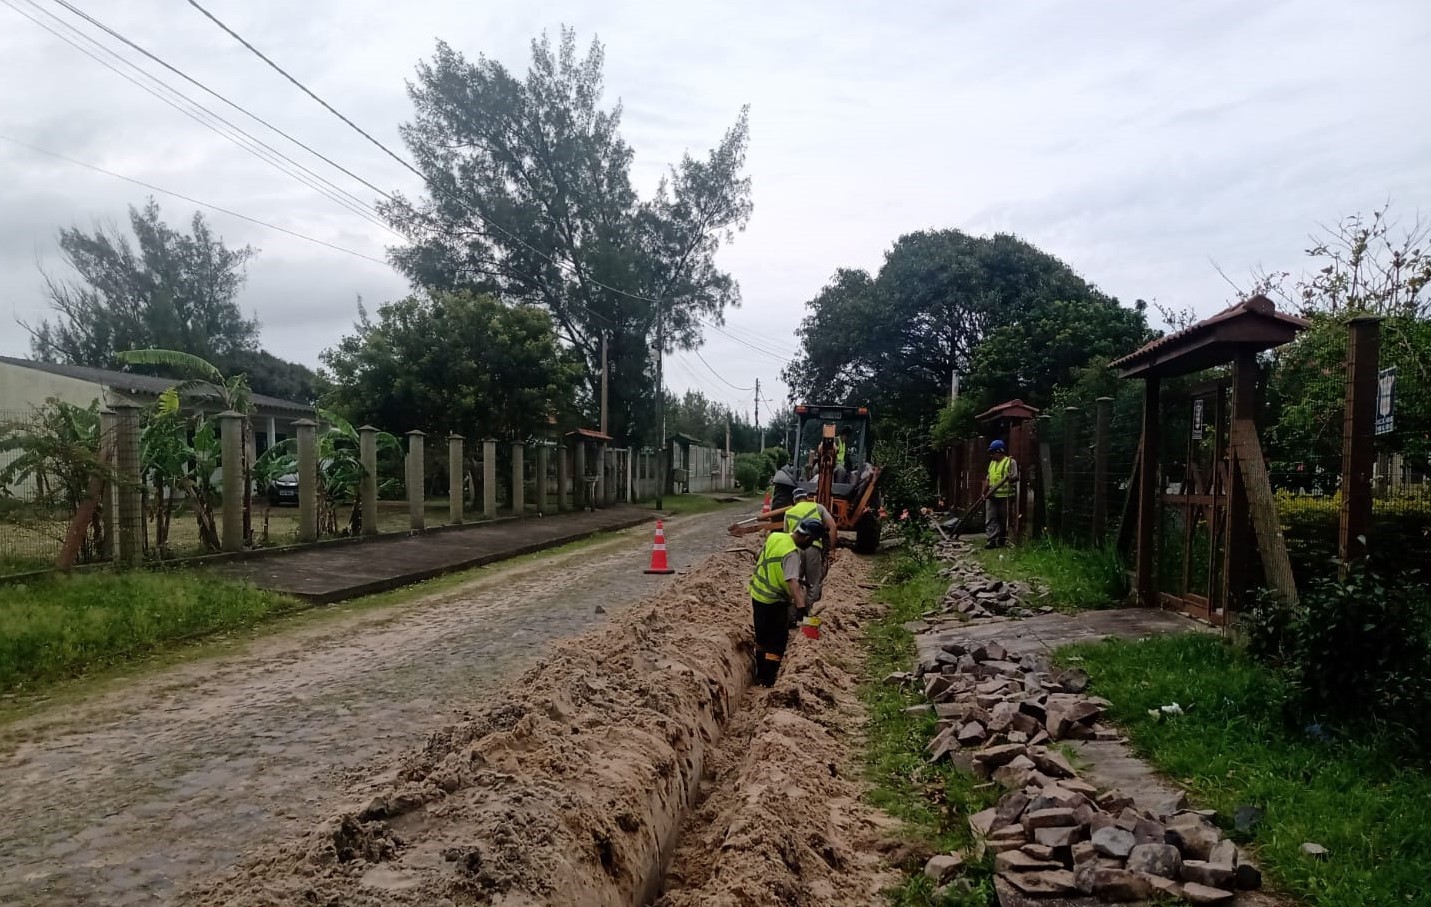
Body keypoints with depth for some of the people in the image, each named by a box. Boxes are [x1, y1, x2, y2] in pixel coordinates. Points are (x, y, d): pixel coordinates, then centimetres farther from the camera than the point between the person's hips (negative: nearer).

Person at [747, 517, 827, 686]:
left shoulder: (775, 536, -2)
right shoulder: (792, 554, -26)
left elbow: (758, 556, 17)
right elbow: (793, 582, -38)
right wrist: (801, 607, -47)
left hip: (757, 595, 8)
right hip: (774, 602, -8)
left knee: (762, 636, 22)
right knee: (777, 640, 3)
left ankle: (760, 674, 36)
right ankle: (769, 681, 5)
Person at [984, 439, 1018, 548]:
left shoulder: (1010, 462, -3)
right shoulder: (992, 463, 19)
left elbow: (1015, 477, -11)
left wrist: (1011, 478, -32)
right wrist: (984, 492, 16)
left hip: (1005, 496, -6)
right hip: (992, 496, 6)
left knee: (1004, 519, 4)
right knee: (990, 518, -5)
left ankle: (1002, 540, 14)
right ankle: (992, 539, -9)